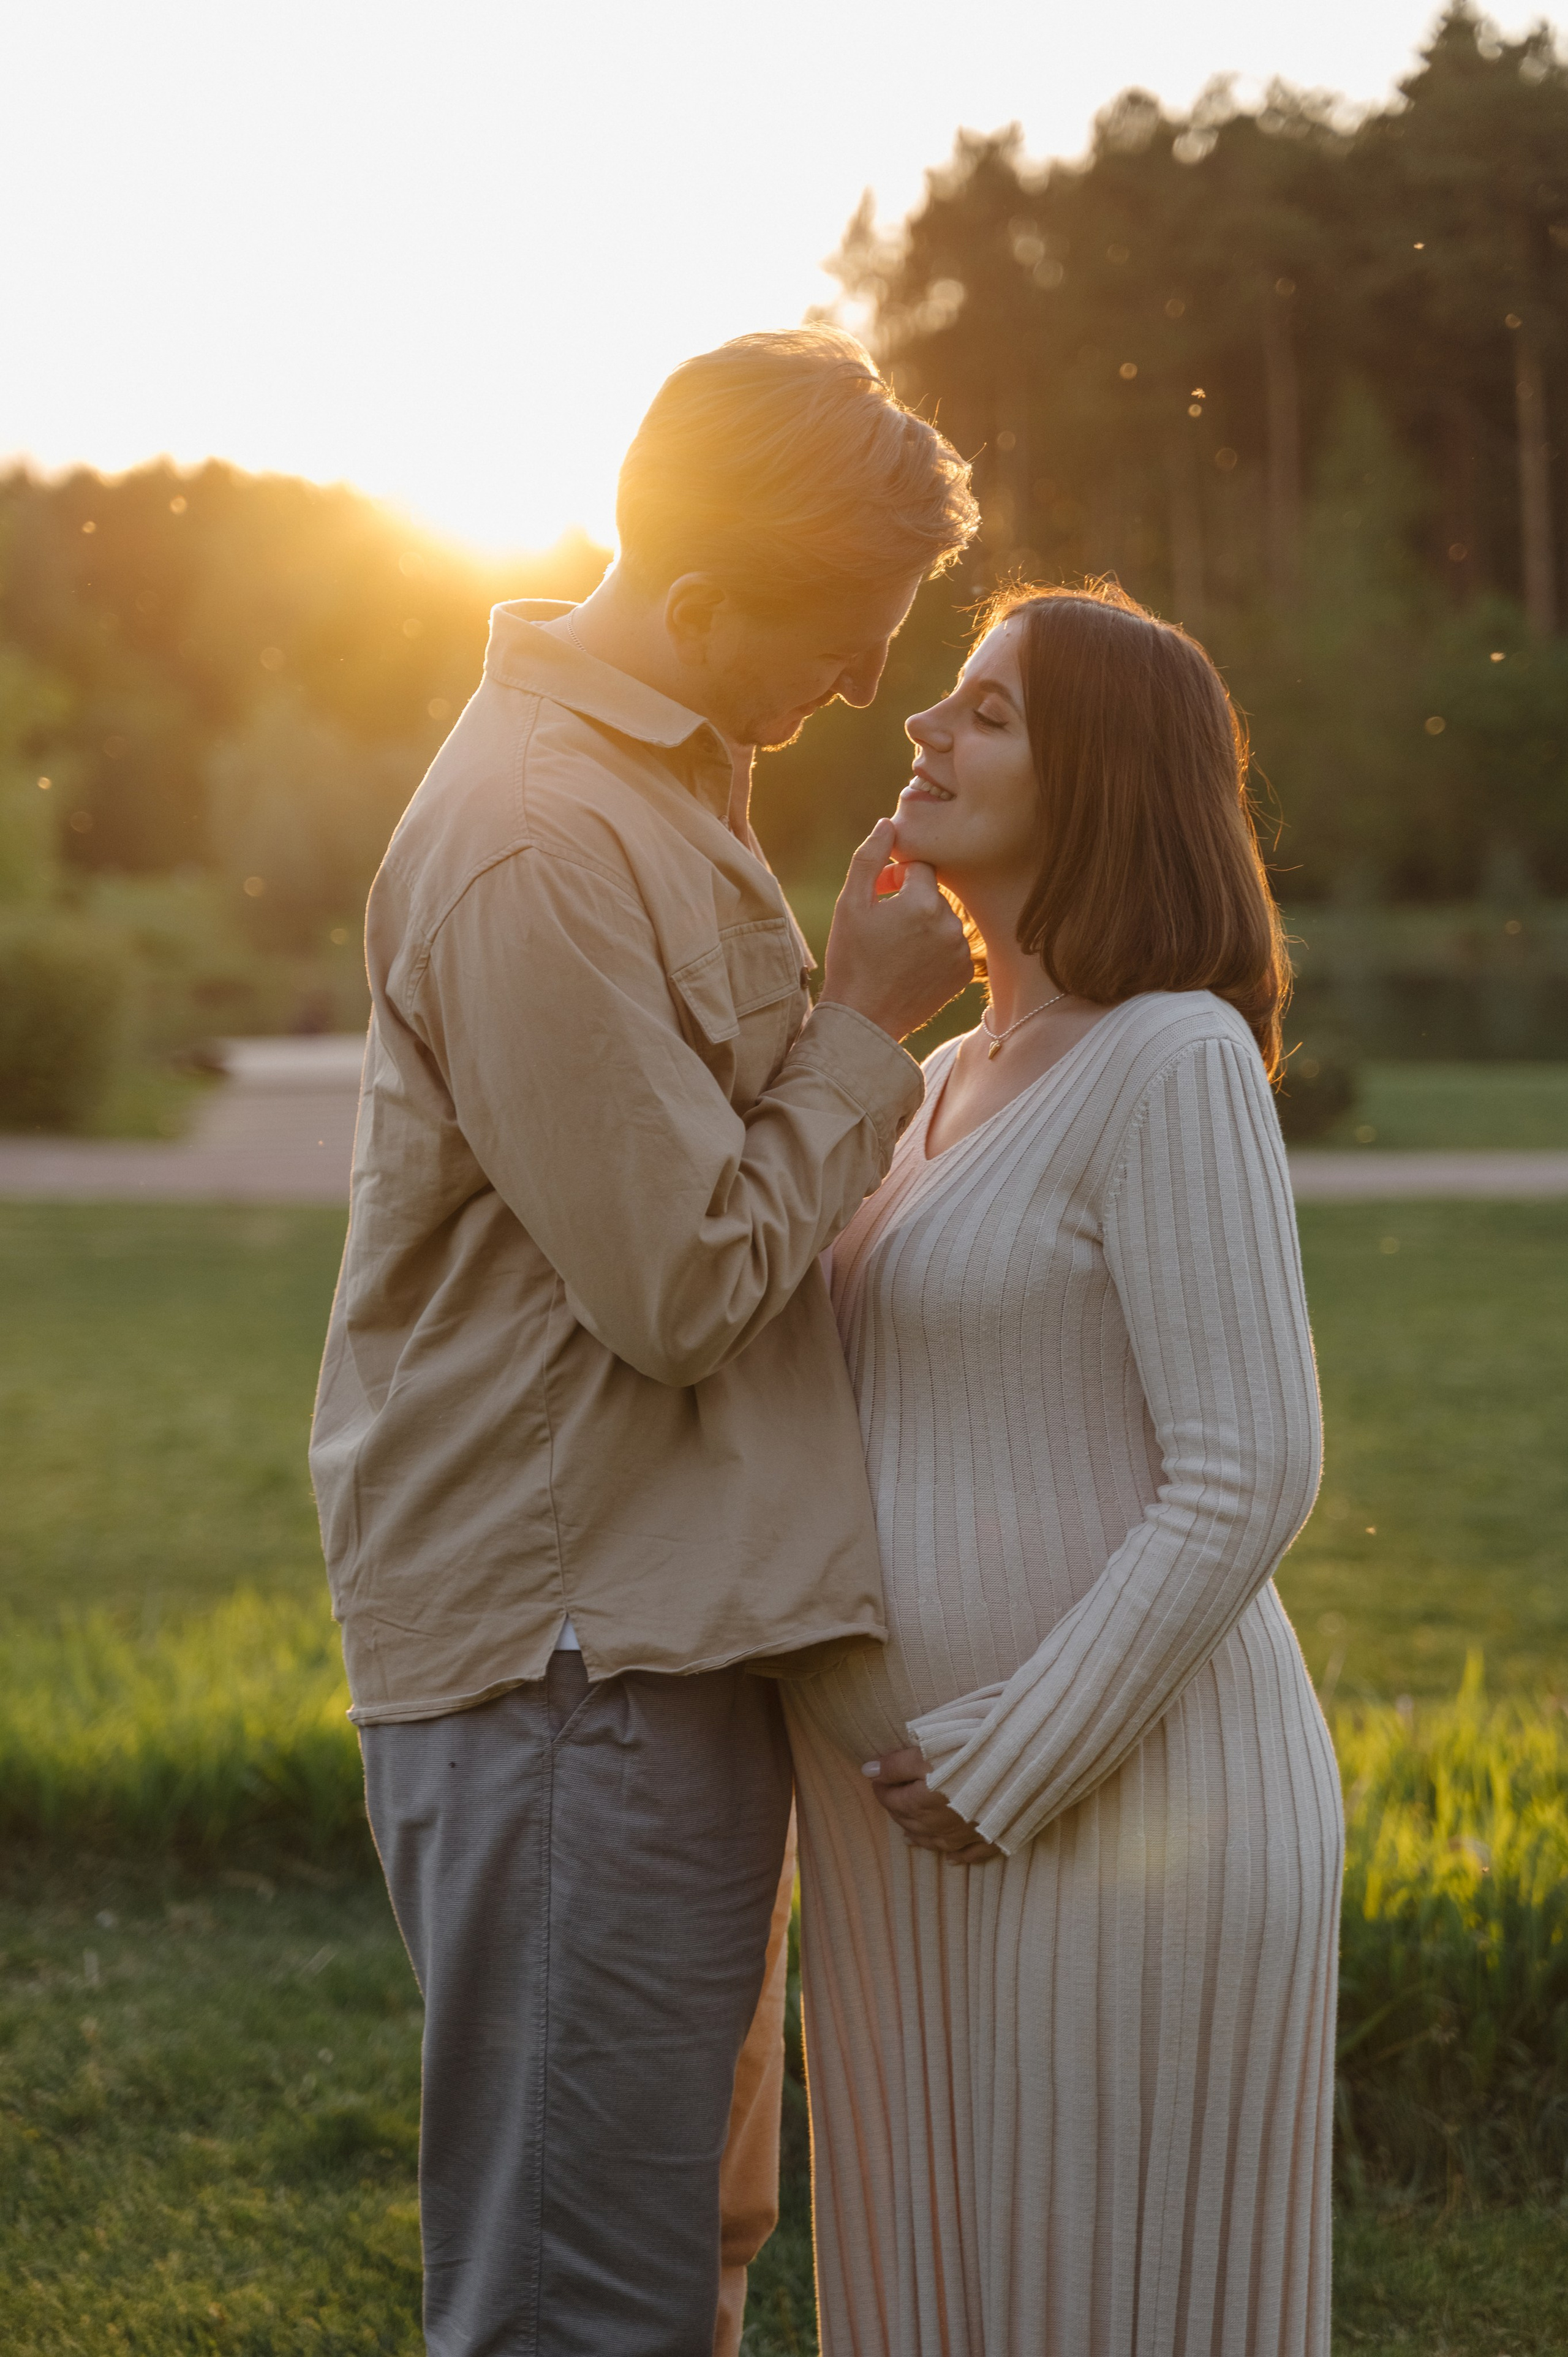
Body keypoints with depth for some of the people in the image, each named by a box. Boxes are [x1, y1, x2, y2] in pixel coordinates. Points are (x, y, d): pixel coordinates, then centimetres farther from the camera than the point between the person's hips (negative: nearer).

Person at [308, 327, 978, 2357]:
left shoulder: (663, 782, 14)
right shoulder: (539, 844, -20)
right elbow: (680, 1280, -20)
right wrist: (866, 1022, -11)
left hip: (671, 1618, 11)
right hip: (570, 1652, -10)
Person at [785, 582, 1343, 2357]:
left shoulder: (1176, 1058, -13)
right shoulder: (959, 1084, 13)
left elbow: (1248, 1478, -19)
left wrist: (1012, 1772, -18)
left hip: (1120, 1804, -9)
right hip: (932, 1823, 9)